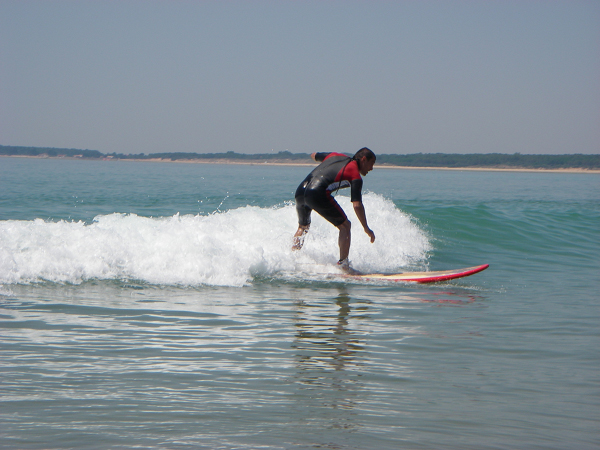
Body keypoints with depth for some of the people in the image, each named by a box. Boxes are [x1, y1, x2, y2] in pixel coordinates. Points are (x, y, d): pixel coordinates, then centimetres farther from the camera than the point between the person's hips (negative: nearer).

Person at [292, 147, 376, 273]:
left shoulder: (335, 156, 24)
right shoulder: (355, 174, 4)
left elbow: (314, 156, 43)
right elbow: (357, 205, -5)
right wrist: (366, 229, 2)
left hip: (300, 190, 7)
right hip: (318, 194, -7)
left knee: (303, 226, 32)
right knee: (344, 226, 9)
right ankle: (343, 264, 2)